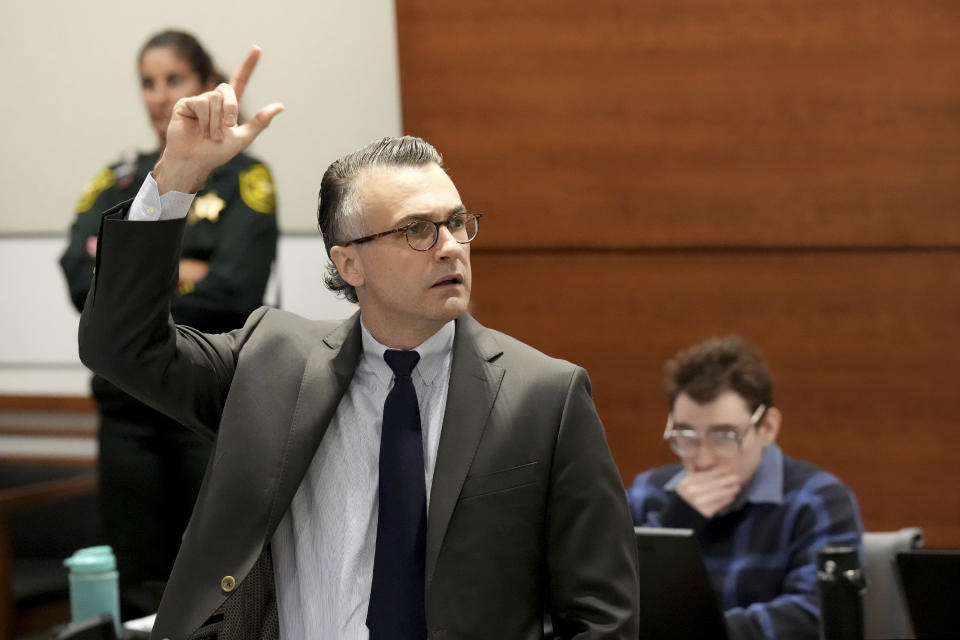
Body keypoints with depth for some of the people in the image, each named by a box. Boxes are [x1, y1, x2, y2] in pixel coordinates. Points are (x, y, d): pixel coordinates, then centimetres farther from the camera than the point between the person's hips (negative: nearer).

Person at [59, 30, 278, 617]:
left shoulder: (243, 179, -1)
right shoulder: (120, 182, 11)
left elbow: (234, 289, -14)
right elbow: (81, 275, -4)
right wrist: (180, 272, -13)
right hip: (130, 407, 4)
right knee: (141, 592, 7)